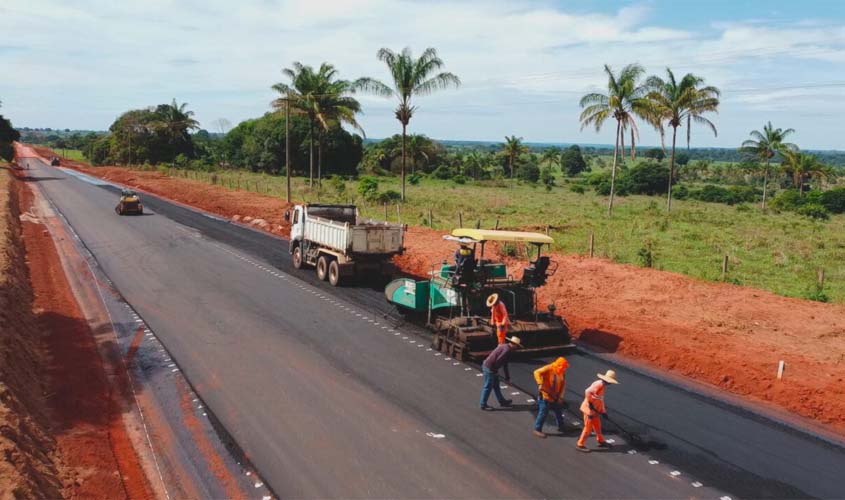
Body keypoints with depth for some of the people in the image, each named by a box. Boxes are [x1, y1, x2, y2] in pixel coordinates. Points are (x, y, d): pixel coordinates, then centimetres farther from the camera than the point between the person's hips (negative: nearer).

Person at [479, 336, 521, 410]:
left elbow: (505, 364, 22)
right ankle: (483, 405, 14)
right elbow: (498, 360, -27)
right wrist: (495, 370, -10)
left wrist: (507, 376, 27)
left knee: (496, 385, 20)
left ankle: (502, 401, 33)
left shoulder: (505, 346, 13)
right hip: (489, 368, -10)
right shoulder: (507, 350, -19)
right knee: (488, 387, 3)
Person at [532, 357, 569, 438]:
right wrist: (540, 384, -41)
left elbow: (563, 385, 6)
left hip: (555, 397, 7)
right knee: (543, 413, -2)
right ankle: (537, 430, 10)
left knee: (559, 412, 19)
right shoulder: (549, 368, -22)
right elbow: (537, 372, -32)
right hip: (545, 396, -7)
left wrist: (560, 397, -2)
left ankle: (561, 427, 39)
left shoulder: (562, 373, -1)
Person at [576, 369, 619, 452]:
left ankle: (601, 441, 39)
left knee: (597, 426, 22)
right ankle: (580, 445, 8)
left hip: (595, 410, 9)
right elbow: (588, 392, -34)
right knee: (588, 428, -1)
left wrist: (603, 411, 17)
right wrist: (590, 403, -25)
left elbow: (601, 400, 18)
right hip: (589, 409, -9)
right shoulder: (599, 384, -21)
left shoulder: (602, 385, 11)